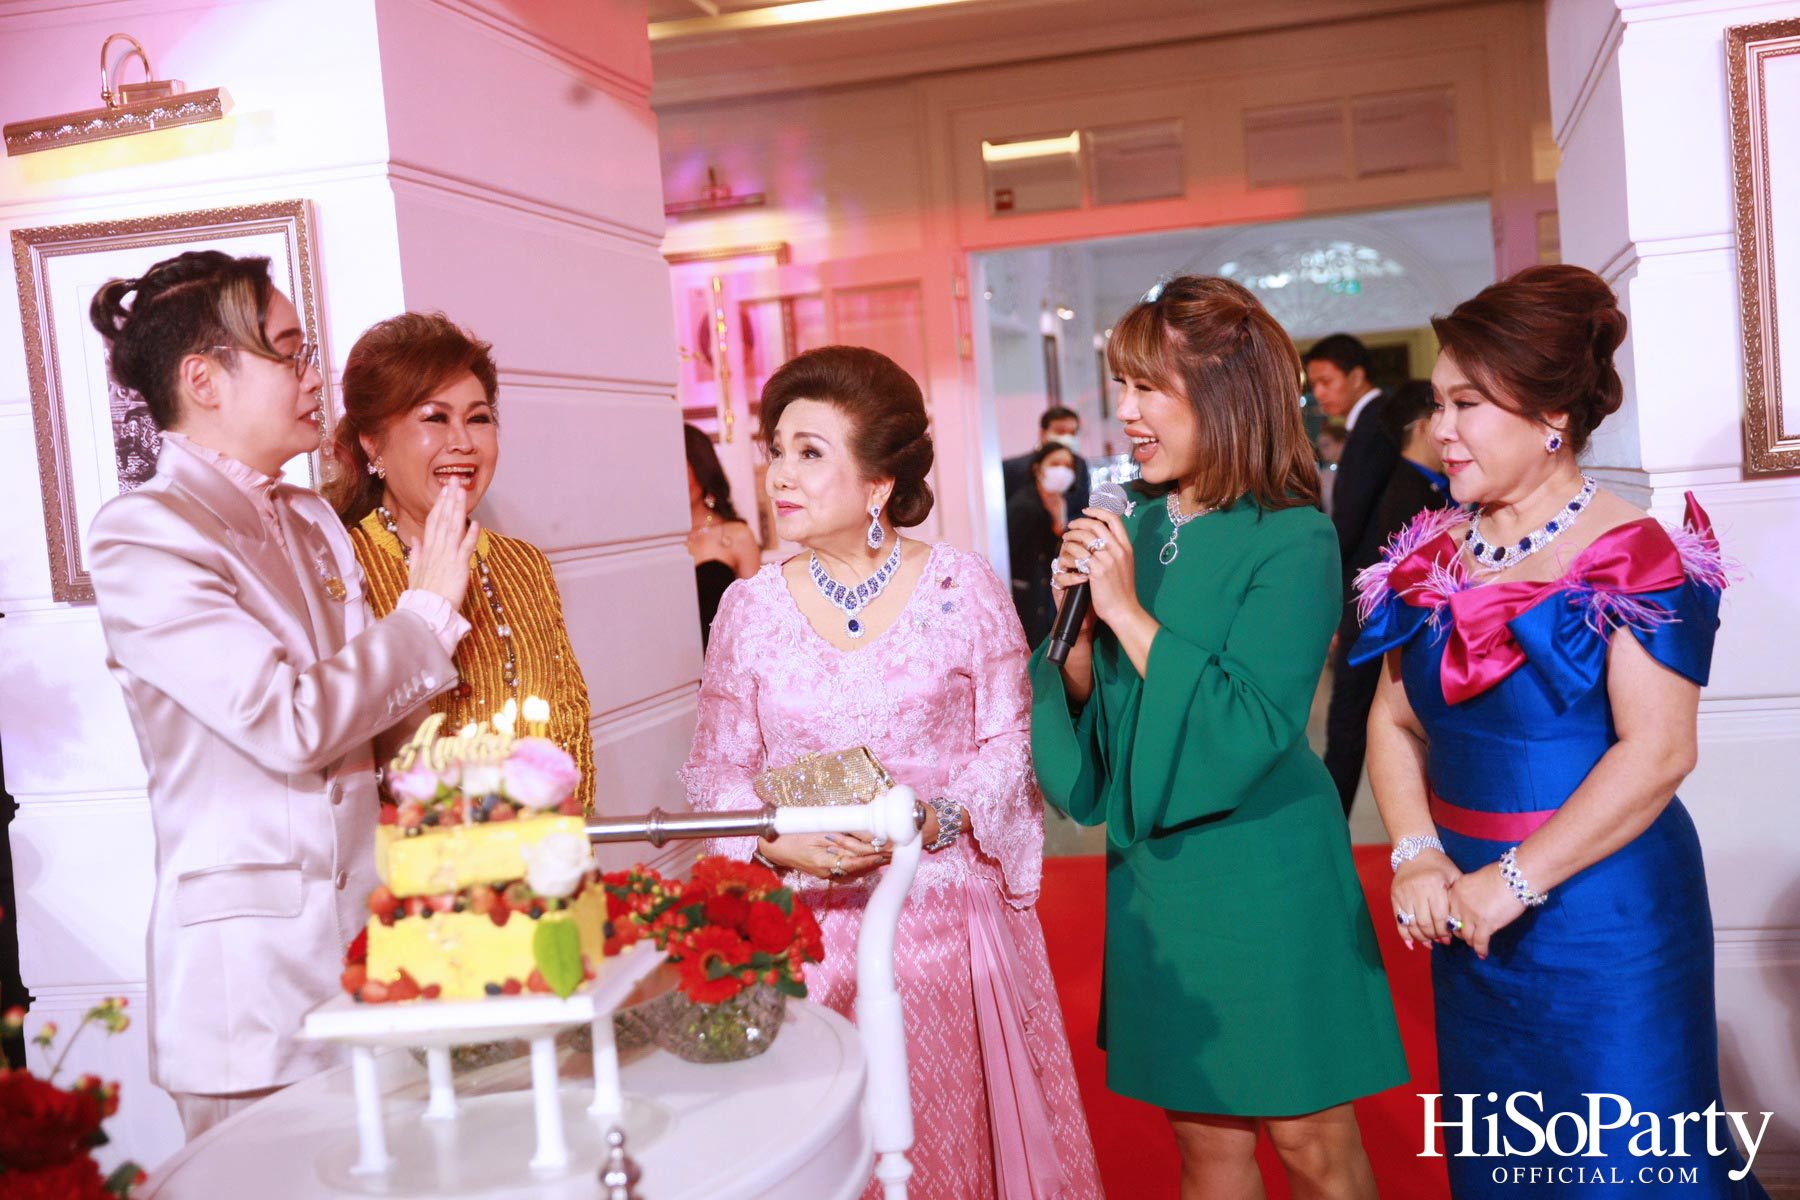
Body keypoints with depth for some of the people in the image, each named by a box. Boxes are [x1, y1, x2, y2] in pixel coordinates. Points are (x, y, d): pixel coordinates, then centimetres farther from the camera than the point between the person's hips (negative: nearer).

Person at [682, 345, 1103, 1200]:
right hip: (808, 922, 1)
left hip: (948, 915, -1)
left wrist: (937, 819, -17)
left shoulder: (964, 585, -4)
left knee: (956, 1129, 9)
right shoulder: (750, 605, 1)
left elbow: (1010, 739, -1)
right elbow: (716, 766, 4)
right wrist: (778, 842, -14)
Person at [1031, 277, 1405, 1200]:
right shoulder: (1133, 525, 5)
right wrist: (1077, 616, -11)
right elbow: (1083, 710, 8)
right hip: (1153, 874, 6)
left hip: (1264, 877, -5)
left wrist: (1129, 611, -20)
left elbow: (1251, 731, -21)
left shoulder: (1292, 540, -13)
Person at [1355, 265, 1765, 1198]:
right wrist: (1416, 854, -9)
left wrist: (1514, 882, -21)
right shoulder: (1433, 555, 5)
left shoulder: (1635, 556, -13)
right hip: (1470, 918, 6)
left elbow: (1655, 753, -21)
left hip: (1602, 911, -6)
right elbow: (1394, 718, 6)